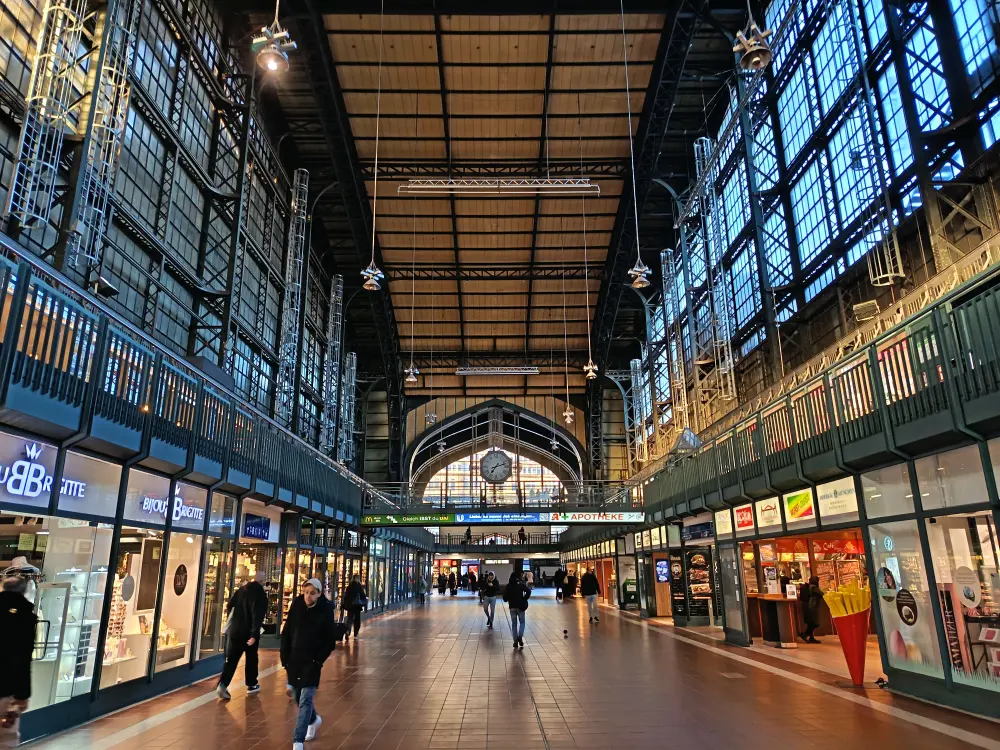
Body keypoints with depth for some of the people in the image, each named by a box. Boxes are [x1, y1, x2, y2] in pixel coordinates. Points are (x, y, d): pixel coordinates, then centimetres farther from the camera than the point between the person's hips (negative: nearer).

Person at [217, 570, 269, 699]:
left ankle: (223, 684, -8)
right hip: (249, 632, -4)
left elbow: (229, 606, 11)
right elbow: (258, 616, -19)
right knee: (251, 659, 13)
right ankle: (252, 685, 22)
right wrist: (254, 634, -19)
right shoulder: (261, 594, -12)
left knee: (232, 659, 7)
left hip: (234, 630, 4)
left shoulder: (241, 589, 7)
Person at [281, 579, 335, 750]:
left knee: (306, 700, -9)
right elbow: (286, 633, 2)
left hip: (312, 662, -4)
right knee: (297, 697, 18)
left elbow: (329, 641, -7)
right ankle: (314, 719, 45)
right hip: (294, 660, 4)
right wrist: (285, 657, -2)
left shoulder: (325, 611, -12)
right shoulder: (296, 607, -5)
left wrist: (318, 661, -12)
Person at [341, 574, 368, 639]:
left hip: (349, 605, 3)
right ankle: (355, 635, 8)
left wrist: (343, 606, 7)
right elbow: (363, 595, -6)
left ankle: (348, 630, -17)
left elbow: (345, 596, 3)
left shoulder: (348, 587, 3)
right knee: (357, 620, 8)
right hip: (357, 605, -3)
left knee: (350, 619, 9)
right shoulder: (359, 586, -7)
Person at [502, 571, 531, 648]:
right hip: (520, 606, -2)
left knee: (514, 623, 11)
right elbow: (528, 591, -16)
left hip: (512, 606, 2)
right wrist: (524, 599, -6)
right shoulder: (521, 584, -5)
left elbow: (505, 596, -2)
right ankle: (520, 637, -8)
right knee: (522, 622, 12)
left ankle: (516, 641, 9)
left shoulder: (508, 585, 1)